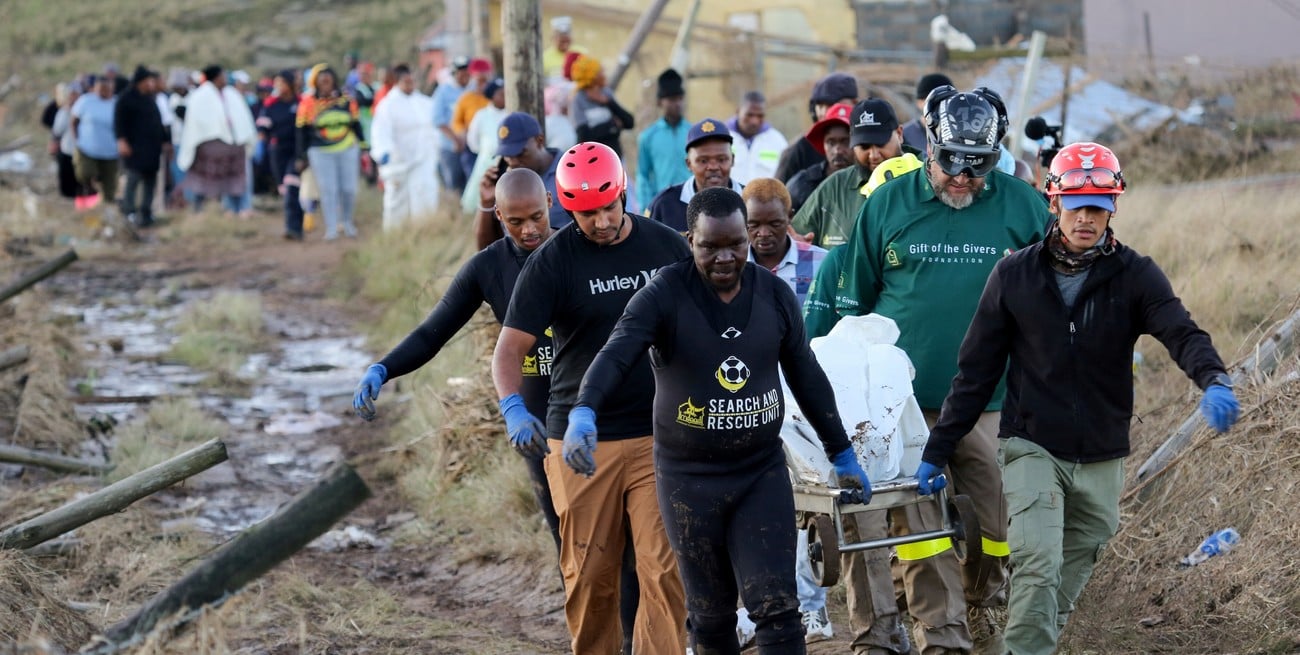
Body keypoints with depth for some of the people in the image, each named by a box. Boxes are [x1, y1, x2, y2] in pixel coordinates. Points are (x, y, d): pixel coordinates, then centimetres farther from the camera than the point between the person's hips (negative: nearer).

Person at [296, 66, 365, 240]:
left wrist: (363, 146, 10)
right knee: (328, 190, -5)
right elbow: (302, 132, 2)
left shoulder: (346, 101, 4)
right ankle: (331, 228, 3)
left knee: (349, 189, 3)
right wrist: (302, 157, 2)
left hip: (348, 150, 2)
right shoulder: (307, 104, -3)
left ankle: (347, 222, 25)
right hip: (321, 153, -2)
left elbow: (356, 125, 12)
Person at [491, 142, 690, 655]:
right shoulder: (551, 263, -3)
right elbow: (510, 348, -9)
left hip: (659, 439, 1)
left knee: (664, 570, -8)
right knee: (589, 576, 4)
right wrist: (513, 408, -28)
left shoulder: (668, 247, 6)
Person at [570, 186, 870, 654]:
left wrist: (842, 455, 17)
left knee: (776, 608, -7)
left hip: (763, 473, 2)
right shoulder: (664, 296, -12)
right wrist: (583, 414, -46)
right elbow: (616, 355, -27)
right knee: (711, 616, 8)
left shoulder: (775, 295, 1)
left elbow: (808, 378, 12)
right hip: (688, 479, -2)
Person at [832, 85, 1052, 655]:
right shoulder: (887, 205, 3)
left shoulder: (1022, 206, 3)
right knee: (917, 520, -4)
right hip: (903, 399, -1)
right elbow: (856, 301, 10)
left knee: (993, 518, 4)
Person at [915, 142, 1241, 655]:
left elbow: (1180, 332, -20)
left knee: (1067, 584, 10)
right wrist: (937, 451, 2)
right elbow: (976, 371, 4)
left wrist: (1214, 380, -42)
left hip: (1101, 459, 2)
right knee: (1038, 567, -19)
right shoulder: (1015, 275, -2)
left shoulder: (1134, 276, -2)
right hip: (1031, 449, -2)